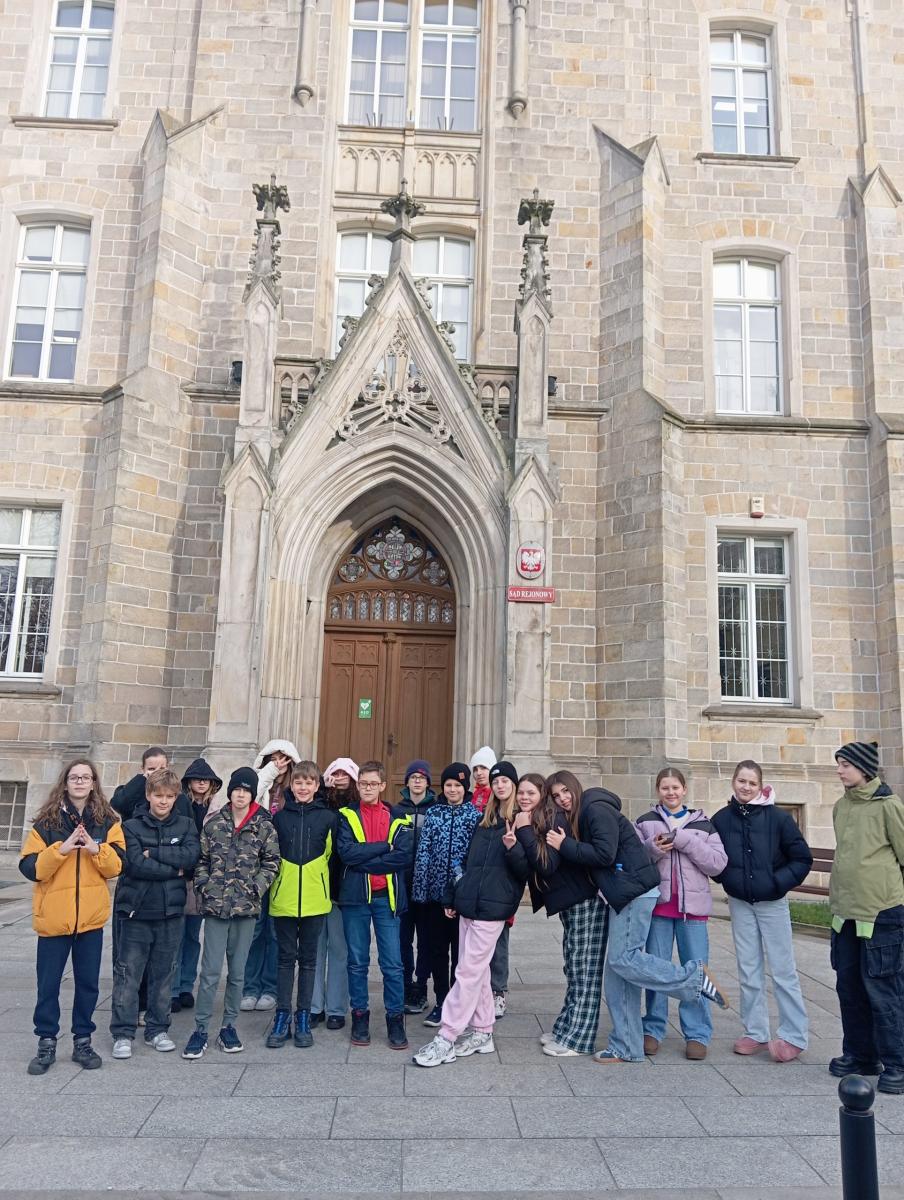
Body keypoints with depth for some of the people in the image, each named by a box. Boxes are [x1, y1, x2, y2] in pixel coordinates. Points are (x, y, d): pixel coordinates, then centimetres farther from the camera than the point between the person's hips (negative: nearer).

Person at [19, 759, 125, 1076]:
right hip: (53, 916, -1)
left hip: (91, 916, 1)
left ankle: (83, 1041, 24)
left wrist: (96, 849, -19)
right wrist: (61, 849, -21)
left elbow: (118, 865, -3)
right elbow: (30, 867, -8)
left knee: (88, 983, 10)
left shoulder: (107, 821, 2)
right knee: (48, 985, 8)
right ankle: (46, 1044, 23)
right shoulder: (46, 821, -2)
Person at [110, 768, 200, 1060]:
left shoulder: (186, 825, 4)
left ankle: (157, 1029, 24)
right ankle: (123, 1033, 15)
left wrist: (153, 853, -15)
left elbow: (191, 856, -12)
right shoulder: (132, 827, -2)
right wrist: (174, 869, -11)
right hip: (137, 910, -2)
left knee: (163, 973, 11)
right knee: (128, 973, 3)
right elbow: (136, 864, -15)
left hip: (170, 911, 2)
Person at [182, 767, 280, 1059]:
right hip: (216, 905, 0)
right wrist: (202, 888, -4)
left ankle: (228, 1027, 23)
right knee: (210, 971, -1)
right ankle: (201, 1030, 11)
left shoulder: (264, 826, 0)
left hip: (246, 906, 0)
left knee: (237, 972, 9)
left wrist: (255, 888, -7)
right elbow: (202, 860, 7)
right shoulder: (213, 822, 3)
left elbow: (271, 862, 3)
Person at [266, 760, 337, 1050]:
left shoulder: (329, 817, -1)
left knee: (308, 958, 9)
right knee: (286, 957, 8)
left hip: (314, 898, -1)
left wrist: (320, 883, 7)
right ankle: (282, 1016, 17)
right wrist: (277, 880, 8)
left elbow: (334, 854, 6)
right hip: (284, 898, 1)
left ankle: (303, 1017, 19)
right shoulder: (280, 817, 3)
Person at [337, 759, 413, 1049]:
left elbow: (404, 856, -10)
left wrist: (363, 860, -13)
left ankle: (395, 1019, 14)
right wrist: (384, 846, -13)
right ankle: (360, 1016, 22)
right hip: (355, 897, 1)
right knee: (357, 962, 9)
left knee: (392, 963, 2)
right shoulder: (346, 816, 4)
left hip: (386, 896, 0)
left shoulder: (398, 819, 4)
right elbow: (346, 852, -11)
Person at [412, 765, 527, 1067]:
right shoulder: (485, 818, 15)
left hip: (492, 906, -7)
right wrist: (453, 897, 19)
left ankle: (446, 1038, 1)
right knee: (477, 970, 12)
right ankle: (482, 1033, 23)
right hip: (469, 903, 7)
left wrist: (513, 847, -27)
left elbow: (526, 869, -8)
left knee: (468, 972, -4)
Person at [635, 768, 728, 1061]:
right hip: (658, 903, 0)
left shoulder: (703, 824, 7)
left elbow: (718, 863, -3)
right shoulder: (645, 823, 8)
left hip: (692, 905, 0)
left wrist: (686, 841, -14)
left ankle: (697, 1034, 13)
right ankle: (653, 1029, 17)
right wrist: (652, 849, -15)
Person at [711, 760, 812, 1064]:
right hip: (739, 904, 3)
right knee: (748, 972, 11)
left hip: (772, 903, -3)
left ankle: (794, 1035, 14)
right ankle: (755, 1033, 22)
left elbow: (802, 859, -5)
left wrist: (779, 881, -14)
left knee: (783, 970, 3)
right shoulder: (721, 819, -3)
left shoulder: (778, 818, -11)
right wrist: (725, 877, -5)